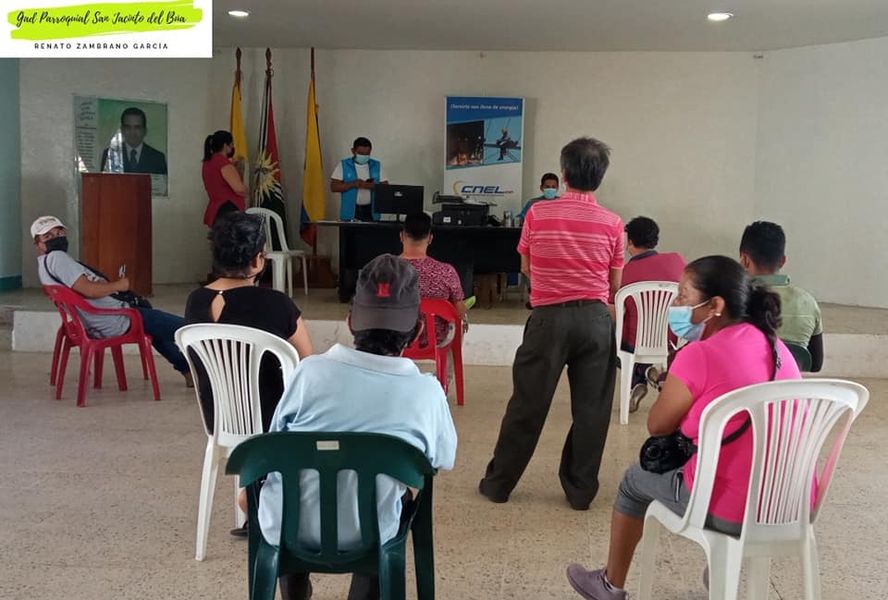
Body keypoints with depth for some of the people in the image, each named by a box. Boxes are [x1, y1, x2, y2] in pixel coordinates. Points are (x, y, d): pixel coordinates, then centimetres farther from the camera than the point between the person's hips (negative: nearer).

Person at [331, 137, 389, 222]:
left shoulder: (377, 165, 10)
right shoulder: (343, 165, 4)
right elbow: (333, 187, -2)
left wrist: (371, 186, -15)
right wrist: (353, 184, -15)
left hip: (371, 212, 2)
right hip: (350, 212, -1)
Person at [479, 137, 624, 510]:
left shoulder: (538, 214, -2)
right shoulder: (612, 223, 0)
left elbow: (526, 268, 9)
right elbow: (615, 284, 5)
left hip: (549, 317, 0)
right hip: (595, 319, 1)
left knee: (527, 405, 8)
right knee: (591, 409, 10)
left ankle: (498, 483, 19)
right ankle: (581, 490, 18)